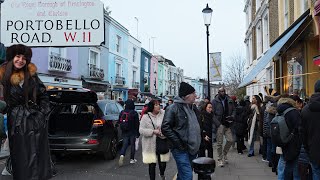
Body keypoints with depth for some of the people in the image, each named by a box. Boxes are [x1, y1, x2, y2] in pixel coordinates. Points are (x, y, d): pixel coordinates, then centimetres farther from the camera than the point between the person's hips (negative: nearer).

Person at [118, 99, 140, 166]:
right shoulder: (134, 113, -12)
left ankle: (122, 155, -17)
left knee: (124, 144, 7)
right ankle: (132, 159, 16)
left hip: (124, 132, 3)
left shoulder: (122, 112, 0)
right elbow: (137, 124, -9)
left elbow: (119, 122, 9)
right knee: (132, 145, 9)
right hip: (132, 132, -3)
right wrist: (138, 133, -1)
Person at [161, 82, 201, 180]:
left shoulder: (192, 108, 13)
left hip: (192, 148, 8)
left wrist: (197, 141, 13)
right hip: (181, 149, -8)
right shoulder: (173, 108, -13)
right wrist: (178, 142, -19)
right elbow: (165, 128, -17)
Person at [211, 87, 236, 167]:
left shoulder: (229, 100, 9)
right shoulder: (215, 101, -4)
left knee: (230, 140, 0)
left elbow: (234, 110, 16)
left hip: (227, 124, 4)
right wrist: (218, 124, -15)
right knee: (219, 143, 0)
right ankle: (220, 159, 13)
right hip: (219, 124, -4)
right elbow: (212, 114, -8)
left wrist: (232, 116, -5)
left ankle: (224, 154, 26)